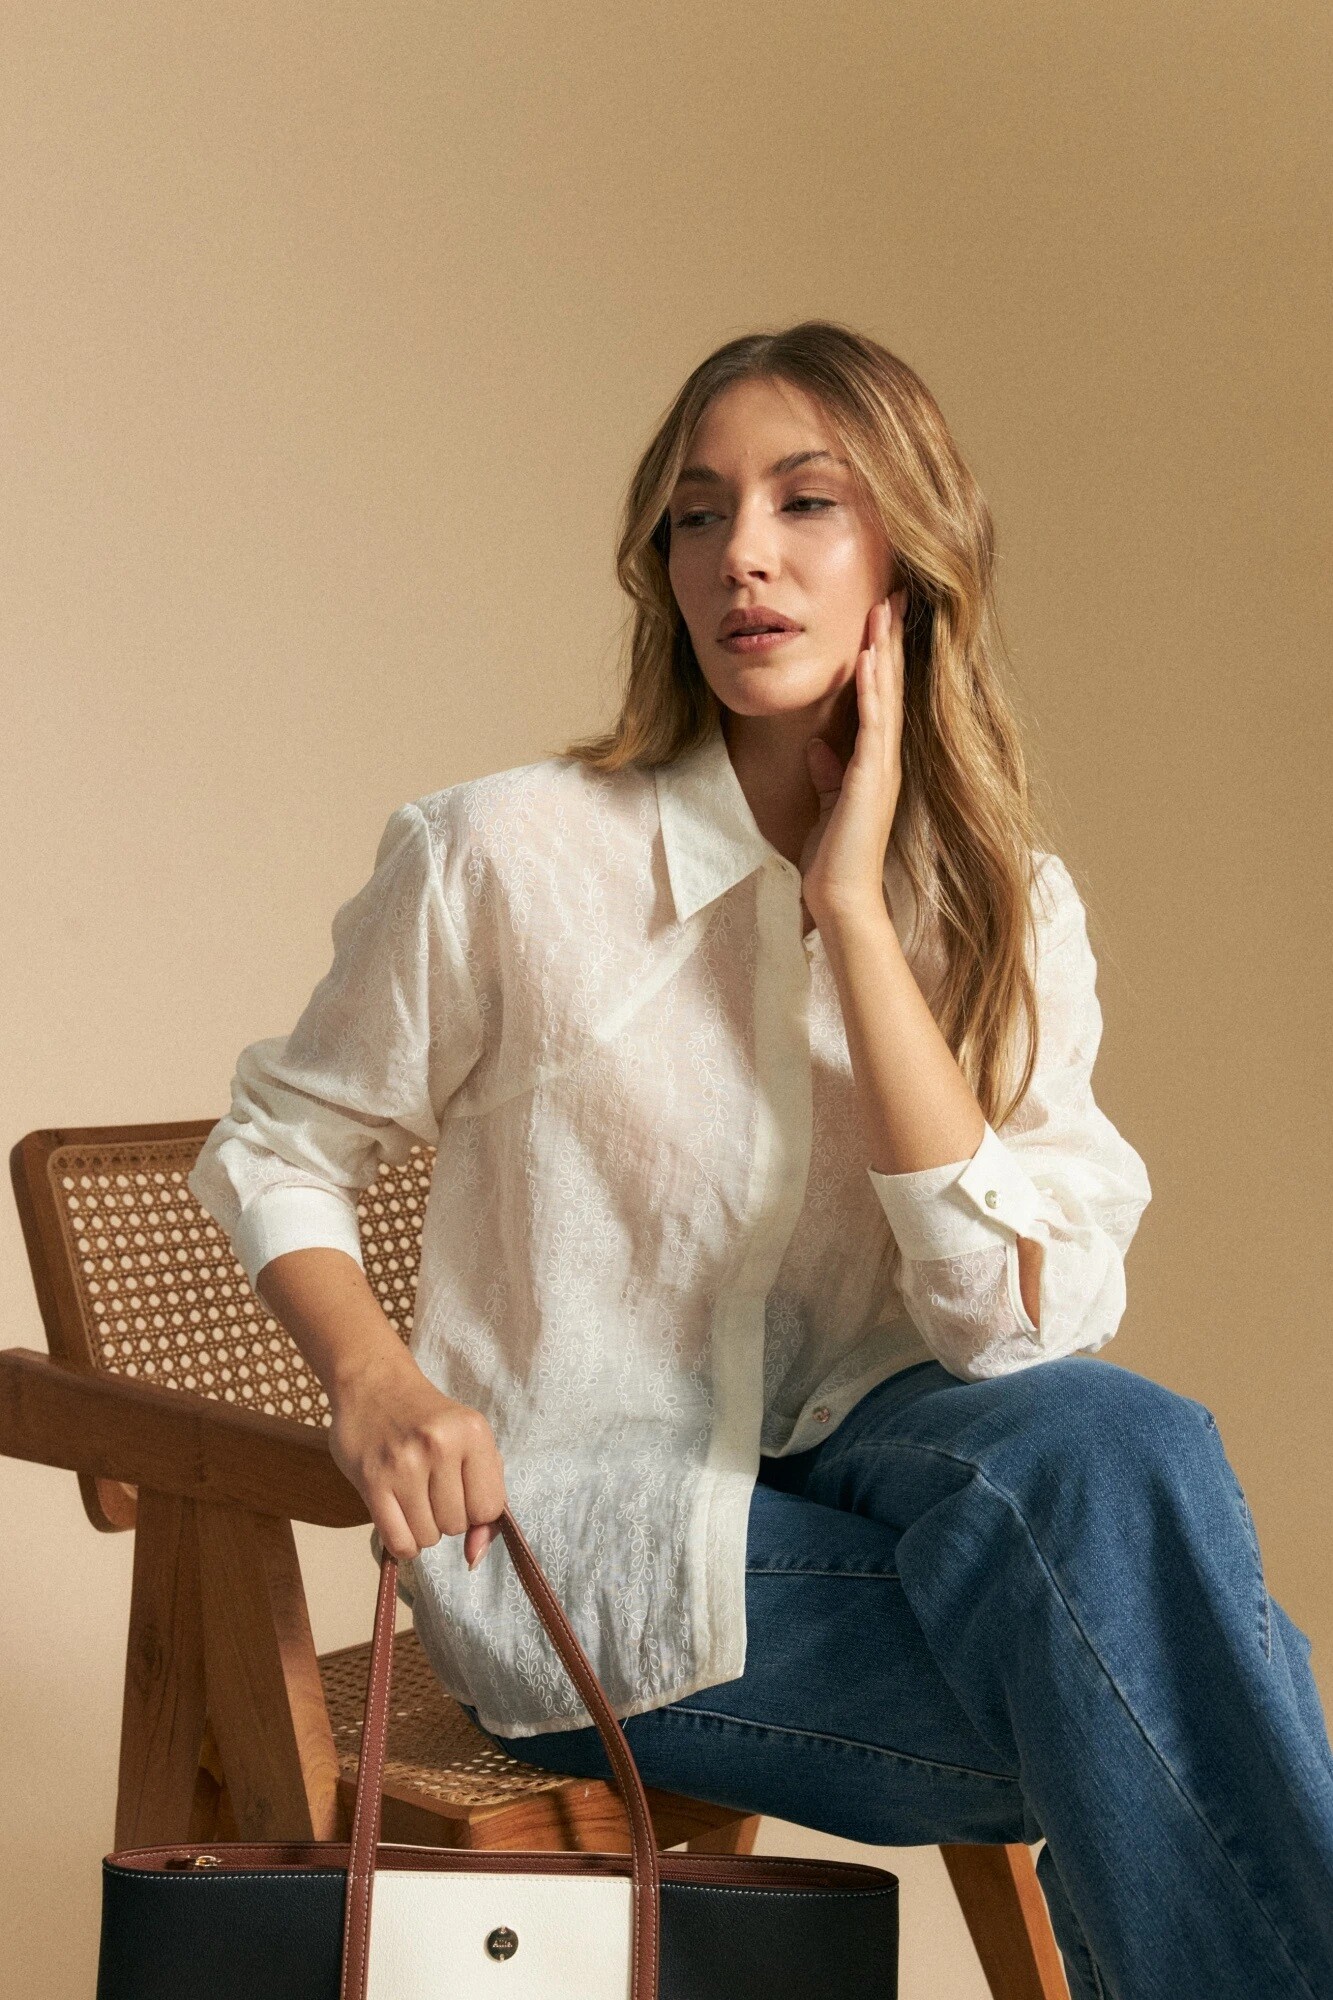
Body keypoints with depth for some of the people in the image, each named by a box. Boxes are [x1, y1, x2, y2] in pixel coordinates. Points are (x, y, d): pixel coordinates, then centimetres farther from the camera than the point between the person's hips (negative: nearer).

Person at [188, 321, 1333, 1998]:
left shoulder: (1006, 909, 0)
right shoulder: (508, 854, -9)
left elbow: (1019, 1324, -14)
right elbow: (270, 1150, 4)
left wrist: (854, 906, -17)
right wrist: (376, 1378, -18)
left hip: (849, 1472, 4)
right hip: (576, 1545, -3)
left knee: (1116, 1445, -32)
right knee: (1155, 1676, -27)